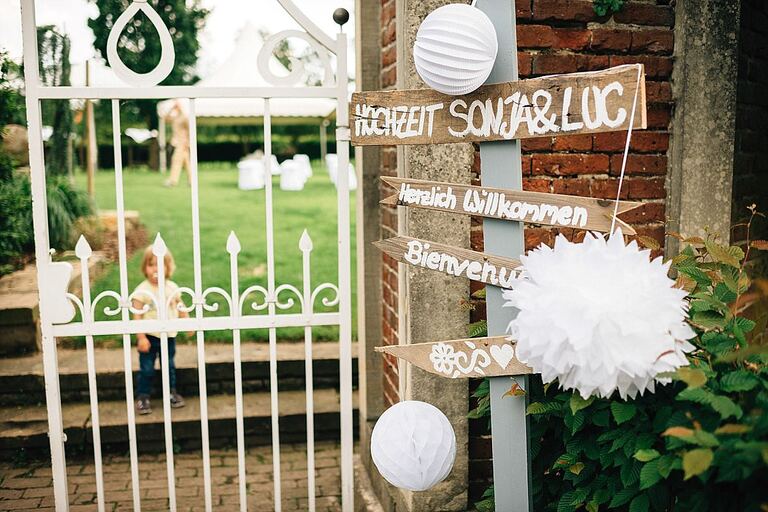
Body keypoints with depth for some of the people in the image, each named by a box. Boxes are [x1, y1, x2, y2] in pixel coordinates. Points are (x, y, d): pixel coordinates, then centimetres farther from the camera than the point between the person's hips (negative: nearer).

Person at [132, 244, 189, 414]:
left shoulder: (172, 288, -2)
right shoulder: (142, 290, -14)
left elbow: (181, 307, 9)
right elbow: (137, 315, -15)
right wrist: (141, 337, -18)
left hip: (169, 335, 4)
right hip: (149, 336, -4)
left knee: (169, 366, 17)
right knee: (146, 369, 3)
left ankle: (171, 392, 32)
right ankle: (142, 397, 16)